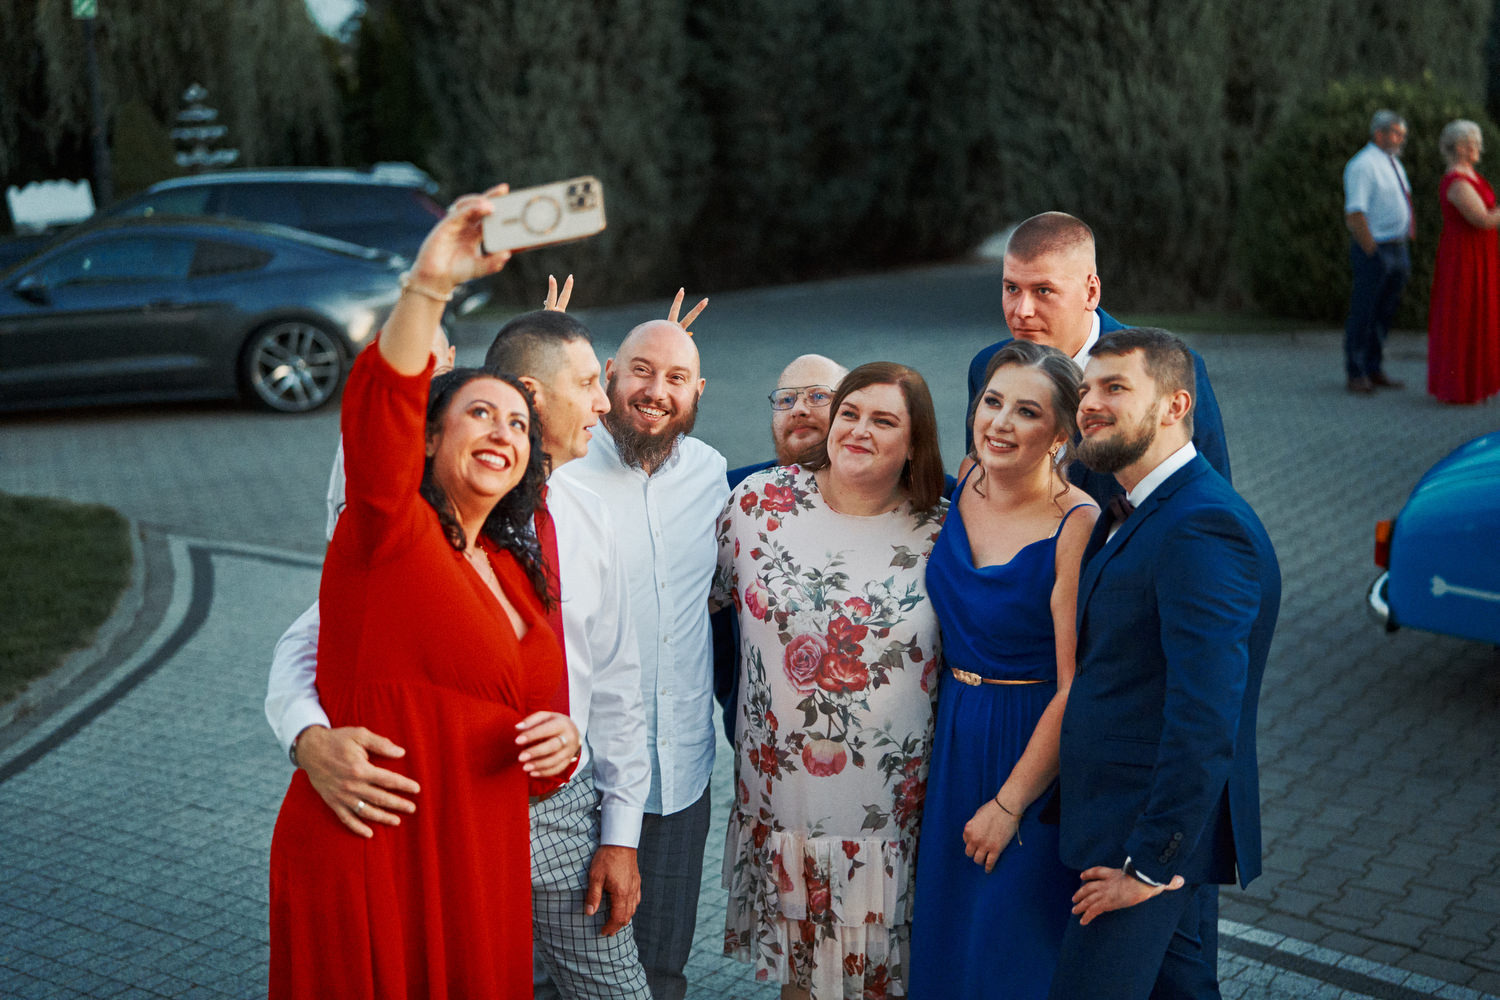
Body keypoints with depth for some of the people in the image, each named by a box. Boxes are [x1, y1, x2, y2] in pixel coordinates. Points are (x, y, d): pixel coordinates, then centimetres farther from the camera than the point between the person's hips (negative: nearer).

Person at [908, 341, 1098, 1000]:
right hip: (952, 740, 6)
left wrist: (1009, 803, -15)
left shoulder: (1078, 527, -20)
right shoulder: (964, 488, -1)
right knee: (944, 931, 18)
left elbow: (1077, 688, -20)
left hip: (1034, 749, -6)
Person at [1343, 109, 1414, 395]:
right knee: (1363, 314, -3)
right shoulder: (1362, 165, -13)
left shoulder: (1394, 164, 16)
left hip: (1398, 250, 9)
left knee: (1385, 313, 14)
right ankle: (1356, 374, 6)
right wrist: (1371, 251, -19)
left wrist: (1403, 253, 15)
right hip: (1374, 250, -9)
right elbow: (1354, 213, -19)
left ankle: (1375, 370, 24)